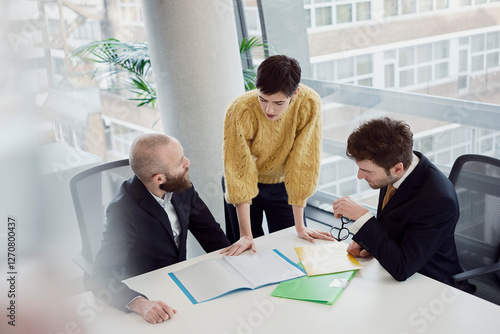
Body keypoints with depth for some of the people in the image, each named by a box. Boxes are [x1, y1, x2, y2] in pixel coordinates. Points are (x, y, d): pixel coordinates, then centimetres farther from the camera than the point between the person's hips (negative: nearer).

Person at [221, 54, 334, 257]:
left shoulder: (309, 104, -28)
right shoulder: (240, 111, -31)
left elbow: (302, 163, -23)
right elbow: (240, 173, -27)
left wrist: (300, 226, -19)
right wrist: (246, 235, -28)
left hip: (282, 185, 1)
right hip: (247, 183, -1)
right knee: (246, 253, 8)